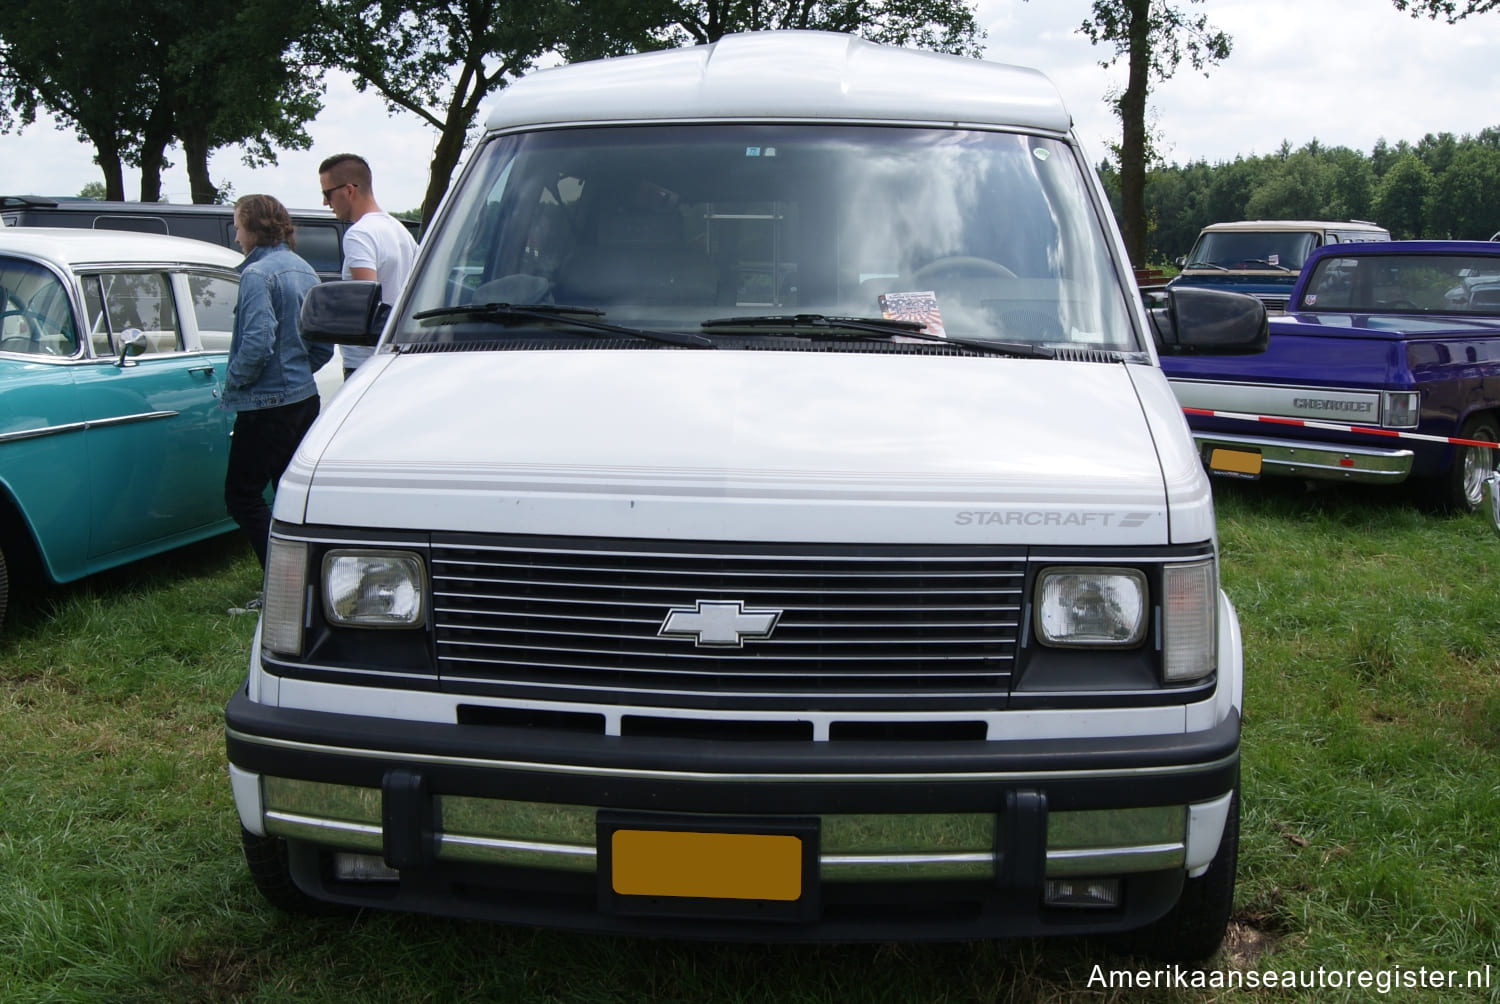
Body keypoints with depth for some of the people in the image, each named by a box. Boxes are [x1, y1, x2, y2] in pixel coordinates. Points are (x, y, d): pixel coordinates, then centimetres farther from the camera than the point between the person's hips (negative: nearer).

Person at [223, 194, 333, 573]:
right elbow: (324, 346, 13)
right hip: (305, 398, 9)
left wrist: (231, 383, -9)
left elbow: (258, 343, -23)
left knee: (242, 495, -1)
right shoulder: (305, 271, 12)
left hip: (267, 403, -9)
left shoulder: (258, 274, -14)